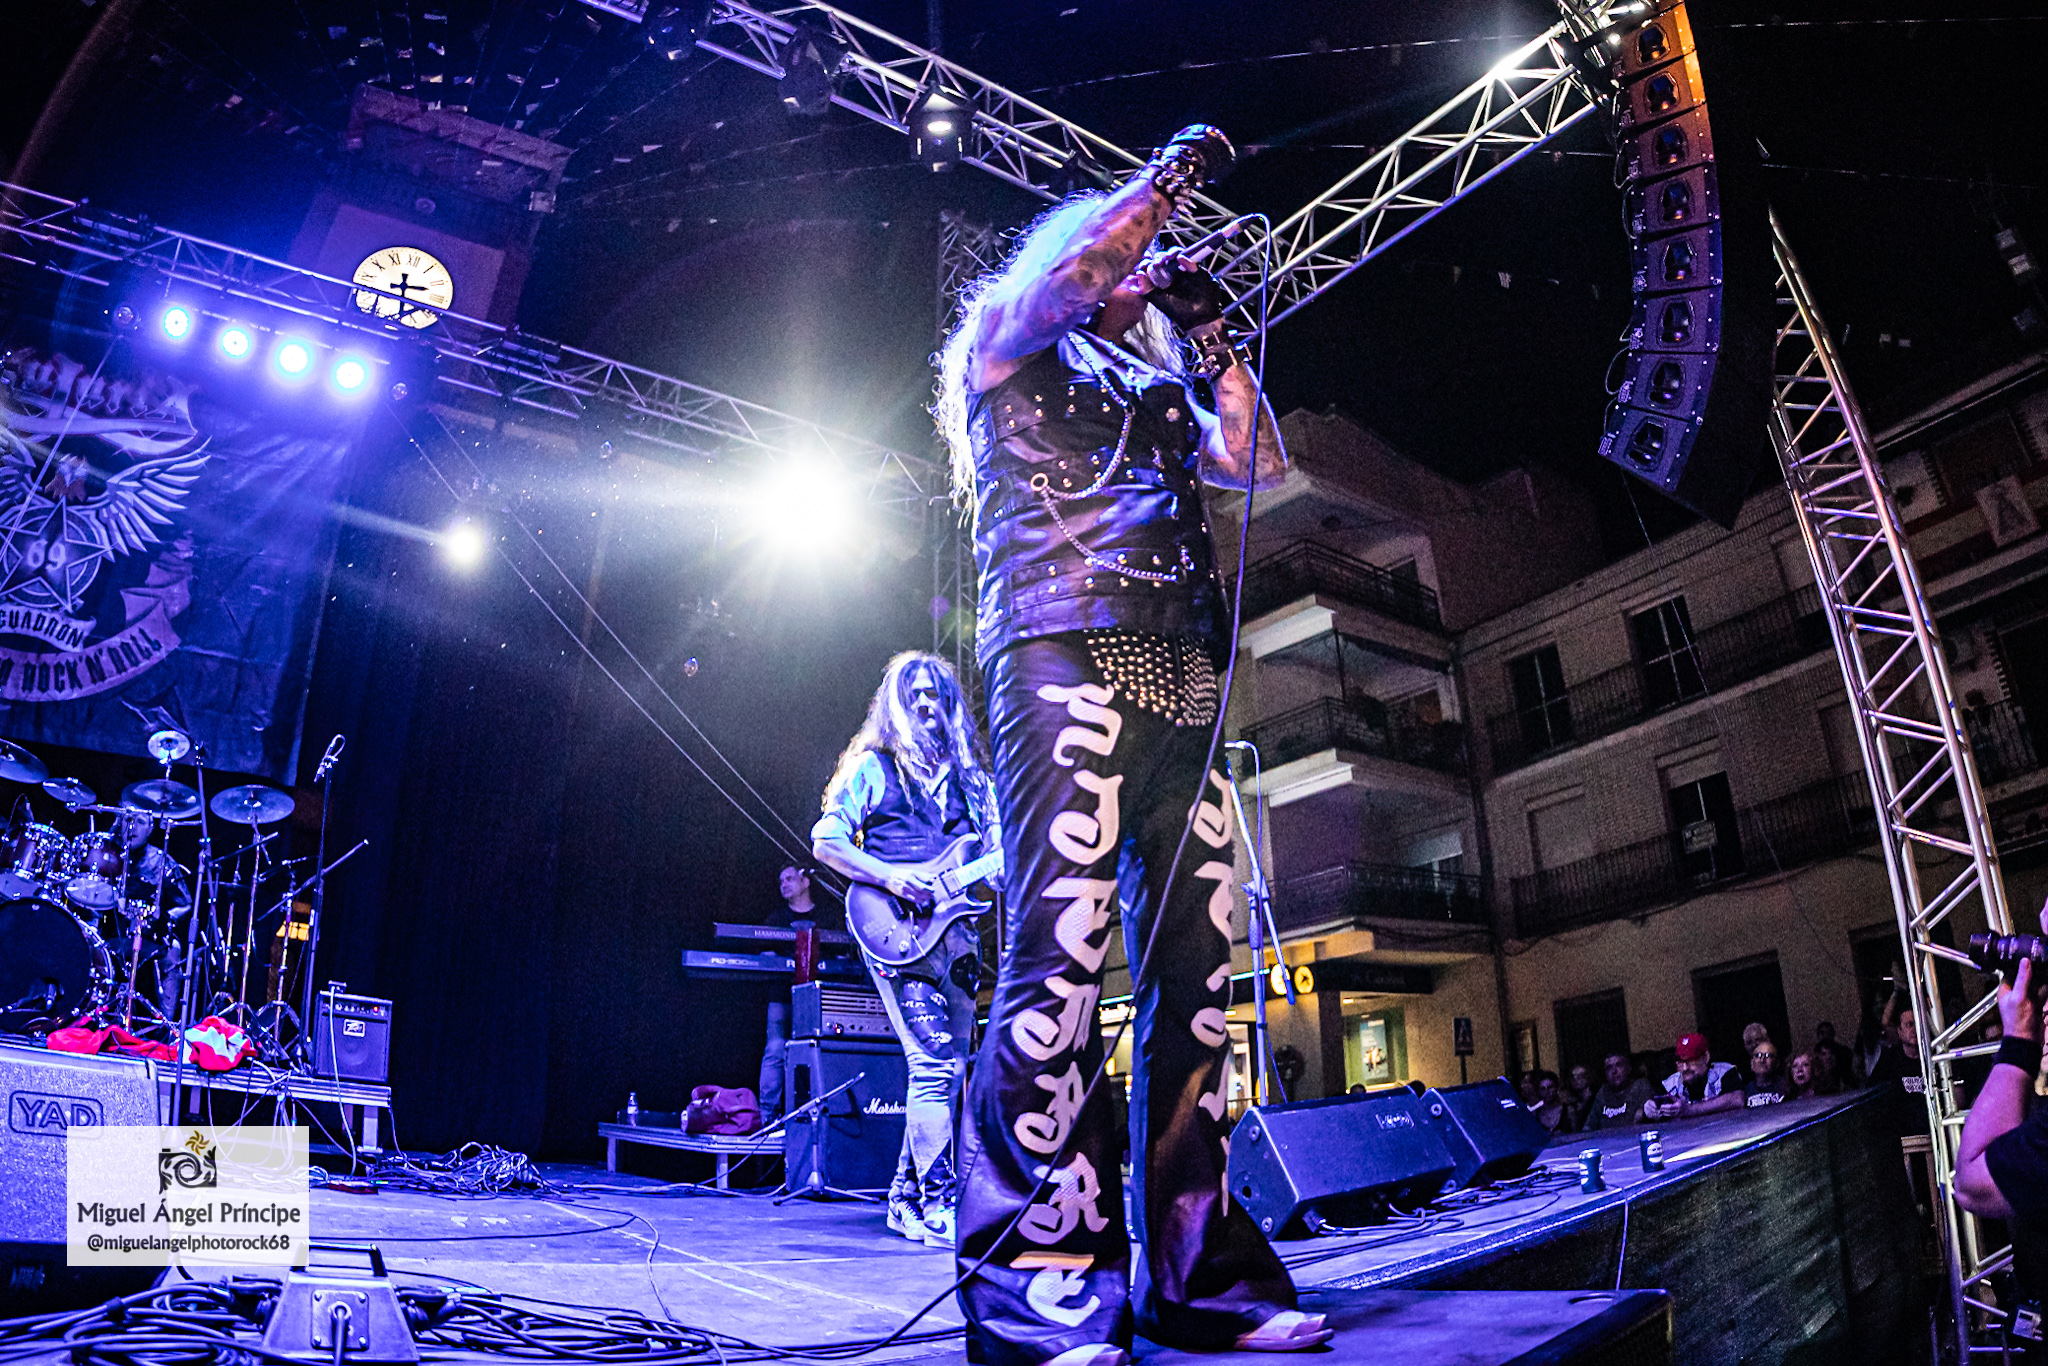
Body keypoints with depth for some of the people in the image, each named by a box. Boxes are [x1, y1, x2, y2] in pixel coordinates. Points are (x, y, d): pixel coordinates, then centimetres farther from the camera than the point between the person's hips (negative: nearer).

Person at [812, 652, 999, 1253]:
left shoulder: (969, 775, 19)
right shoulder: (874, 767, 4)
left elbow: (994, 853, 20)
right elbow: (826, 842, -3)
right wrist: (889, 876, -15)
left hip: (956, 929, 6)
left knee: (947, 1068, 6)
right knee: (934, 1062, -15)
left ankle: (907, 1200, 17)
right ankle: (938, 1208, -9)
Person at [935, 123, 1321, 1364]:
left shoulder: (1155, 399, 34)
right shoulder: (1008, 350, 19)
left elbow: (1258, 460, 25)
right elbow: (1069, 266, 0)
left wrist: (1212, 333, 25)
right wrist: (1170, 178, 13)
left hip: (1184, 684, 7)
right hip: (1067, 652, -7)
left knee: (1196, 965, -2)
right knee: (1063, 951, -18)